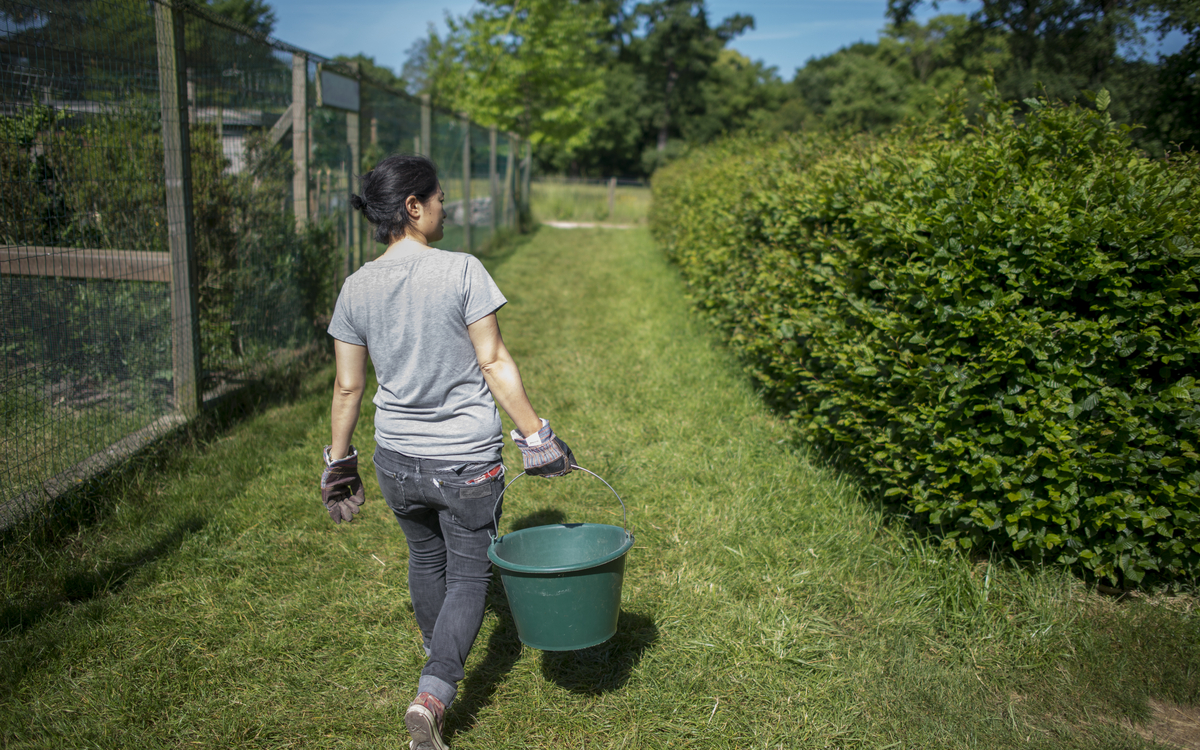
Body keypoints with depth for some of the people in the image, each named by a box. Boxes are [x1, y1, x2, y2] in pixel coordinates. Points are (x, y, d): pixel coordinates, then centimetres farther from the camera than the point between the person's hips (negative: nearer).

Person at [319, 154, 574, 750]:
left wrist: (339, 463, 14)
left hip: (396, 458, 5)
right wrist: (536, 437, -7)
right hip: (466, 461, -4)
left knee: (425, 556, 28)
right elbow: (494, 363, -14)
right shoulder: (462, 271, -15)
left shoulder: (357, 287, -2)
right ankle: (433, 692, 0)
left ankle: (436, 651, 51)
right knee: (469, 573, 12)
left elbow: (347, 388, 3)